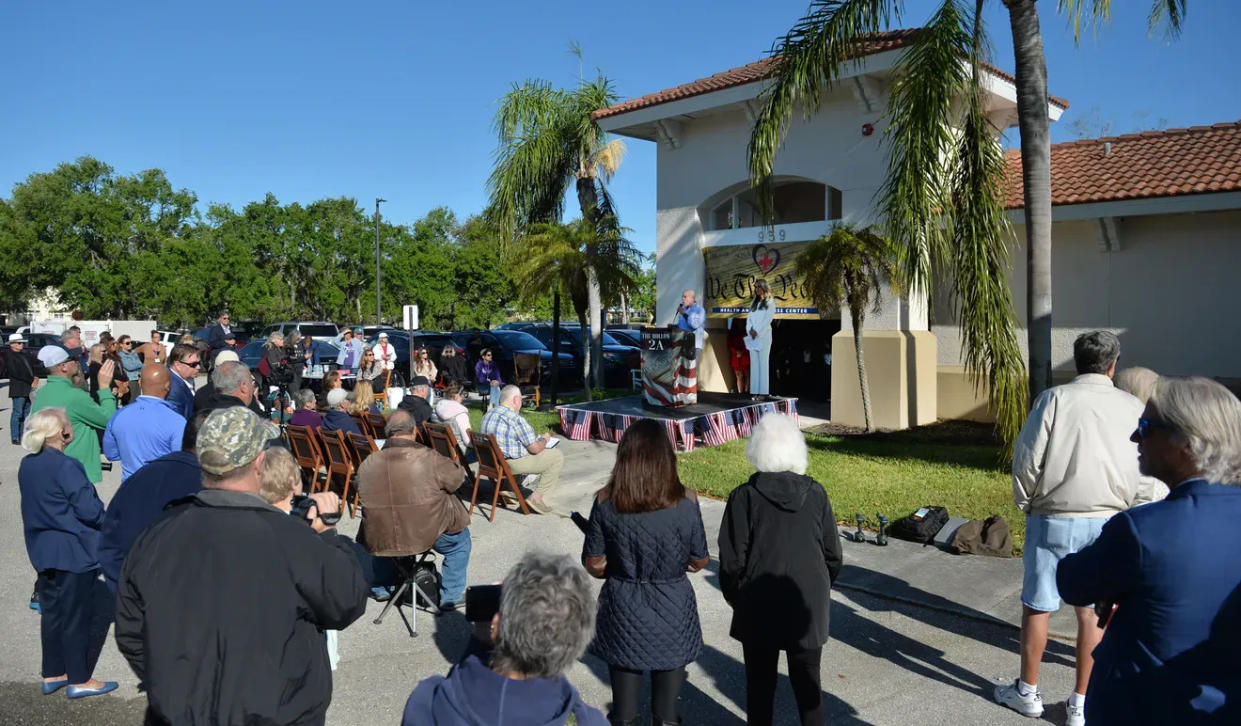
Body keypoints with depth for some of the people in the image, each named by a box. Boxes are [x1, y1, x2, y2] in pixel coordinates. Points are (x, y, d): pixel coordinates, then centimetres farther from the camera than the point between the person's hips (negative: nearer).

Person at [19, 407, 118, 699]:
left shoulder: (26, 465, 4)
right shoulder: (66, 466, -22)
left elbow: (35, 507, 14)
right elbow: (90, 510, -21)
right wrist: (107, 520, -3)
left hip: (42, 552, 8)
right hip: (74, 552, -8)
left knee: (51, 612, 18)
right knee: (77, 615, 4)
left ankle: (52, 675, 30)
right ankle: (79, 680, 14)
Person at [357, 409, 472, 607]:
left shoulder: (366, 464, -7)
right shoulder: (428, 459, -18)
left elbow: (365, 498, 7)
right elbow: (457, 477, -4)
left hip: (379, 540, 4)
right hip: (427, 536, -4)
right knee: (460, 537, 26)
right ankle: (451, 595, 25)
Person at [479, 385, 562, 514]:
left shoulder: (487, 415, 6)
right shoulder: (516, 419, -20)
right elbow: (535, 448, -17)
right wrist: (545, 439, 5)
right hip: (511, 464, -9)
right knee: (557, 457, 1)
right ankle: (537, 497, -3)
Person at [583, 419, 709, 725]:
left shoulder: (606, 501, -13)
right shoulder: (685, 501, -15)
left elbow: (594, 564, -6)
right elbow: (699, 561, -5)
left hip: (623, 606, 1)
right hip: (671, 606, 0)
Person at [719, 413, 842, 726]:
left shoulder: (744, 497, -14)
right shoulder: (816, 494, -5)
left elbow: (732, 561, -11)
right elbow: (833, 555, 2)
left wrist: (736, 599, 6)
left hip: (759, 608, -2)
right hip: (809, 607, 2)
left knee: (760, 683, 13)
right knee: (807, 682, 16)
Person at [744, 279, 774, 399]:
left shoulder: (770, 303, 2)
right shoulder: (754, 303, 20)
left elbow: (767, 320, -8)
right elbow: (749, 318, 13)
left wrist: (757, 331, -13)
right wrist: (750, 330, -5)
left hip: (763, 336, -6)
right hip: (752, 337, 6)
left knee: (763, 363, -7)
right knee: (754, 364, 2)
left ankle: (762, 391, -8)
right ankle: (754, 391, 1)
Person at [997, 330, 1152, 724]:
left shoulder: (1054, 398, -6)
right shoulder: (1132, 407, 2)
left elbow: (1027, 460, -9)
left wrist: (1026, 504, 6)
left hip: (1053, 520, -2)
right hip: (1107, 524, 3)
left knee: (1037, 606, 10)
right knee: (1092, 612, 11)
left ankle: (1027, 691, 23)